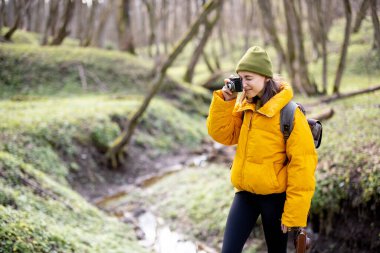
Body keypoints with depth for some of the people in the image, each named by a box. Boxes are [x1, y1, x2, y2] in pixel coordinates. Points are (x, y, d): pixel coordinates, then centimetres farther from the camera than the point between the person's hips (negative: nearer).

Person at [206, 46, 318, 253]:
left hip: (275, 196, -5)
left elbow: (302, 165, -17)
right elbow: (222, 134, 2)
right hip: (245, 193, 5)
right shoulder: (245, 107, 4)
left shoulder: (289, 113, -16)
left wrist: (294, 213, -17)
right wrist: (225, 101, -10)